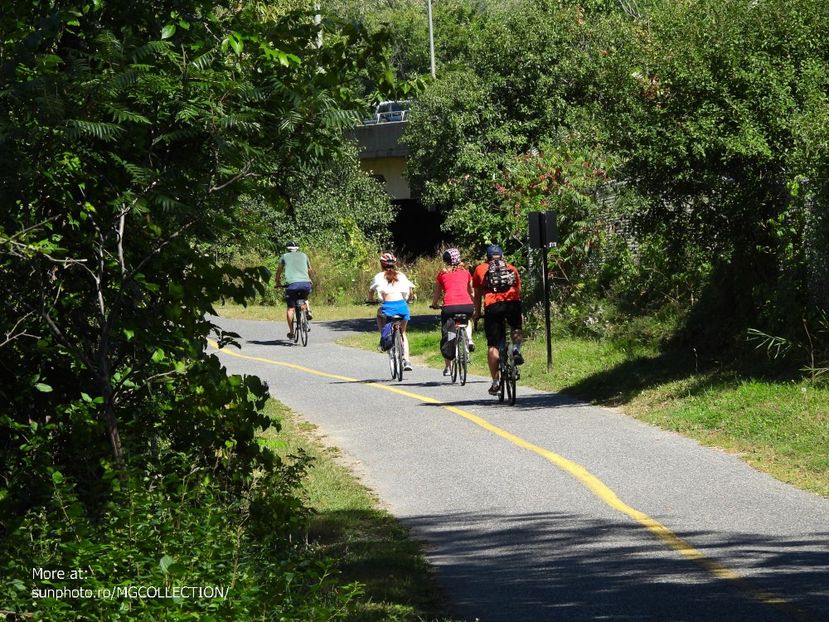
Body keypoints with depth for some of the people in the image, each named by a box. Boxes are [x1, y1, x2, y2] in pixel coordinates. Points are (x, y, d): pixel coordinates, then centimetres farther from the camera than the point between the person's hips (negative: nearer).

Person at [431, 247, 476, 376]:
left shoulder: (442, 274, 15)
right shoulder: (465, 272, 20)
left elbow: (436, 293, 25)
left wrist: (434, 305, 44)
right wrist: (474, 306, 47)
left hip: (449, 307, -2)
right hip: (467, 306, 2)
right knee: (467, 320, 38)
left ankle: (447, 367, 15)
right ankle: (469, 339, 10)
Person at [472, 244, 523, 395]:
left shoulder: (480, 269, 23)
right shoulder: (511, 268, 26)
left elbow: (477, 294, 26)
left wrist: (477, 313, 40)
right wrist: (518, 312, 45)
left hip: (492, 305, -1)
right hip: (513, 303, 1)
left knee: (492, 346, 6)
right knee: (516, 329, 32)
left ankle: (495, 383, 5)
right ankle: (516, 350, 2)